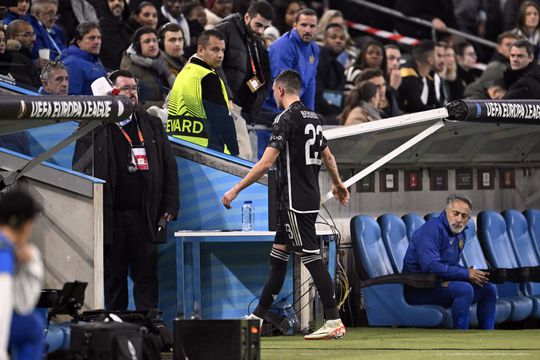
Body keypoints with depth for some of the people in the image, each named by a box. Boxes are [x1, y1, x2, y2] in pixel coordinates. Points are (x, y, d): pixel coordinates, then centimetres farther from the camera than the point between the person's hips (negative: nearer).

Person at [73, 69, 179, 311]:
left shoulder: (152, 125, 13)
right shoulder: (93, 128, 4)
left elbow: (169, 168, 13)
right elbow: (80, 171, 2)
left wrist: (169, 207, 3)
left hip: (145, 216, 2)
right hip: (109, 217, -2)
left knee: (146, 277, 1)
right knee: (113, 277, 4)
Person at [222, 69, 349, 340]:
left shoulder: (287, 118, -15)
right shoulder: (313, 118, 11)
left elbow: (266, 163, -20)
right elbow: (327, 157, 22)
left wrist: (236, 190, -15)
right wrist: (337, 184, 40)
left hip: (295, 201, -9)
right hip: (311, 198, 9)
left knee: (312, 257, -9)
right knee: (277, 256, 14)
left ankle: (334, 322, -12)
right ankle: (257, 318, 20)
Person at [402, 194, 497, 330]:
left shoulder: (460, 234, 13)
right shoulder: (432, 229, -17)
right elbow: (430, 266, -28)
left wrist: (473, 273, -7)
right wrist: (466, 274, -21)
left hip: (439, 284, 10)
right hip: (418, 291, -10)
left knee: (488, 289, 6)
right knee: (464, 289, -31)